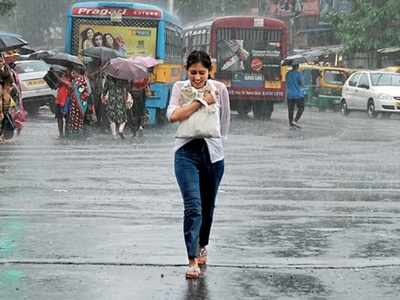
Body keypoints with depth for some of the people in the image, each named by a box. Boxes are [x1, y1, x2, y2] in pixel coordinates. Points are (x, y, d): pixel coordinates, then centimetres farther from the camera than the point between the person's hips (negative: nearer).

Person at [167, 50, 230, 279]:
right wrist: (201, 102, -16)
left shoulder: (220, 89, 2)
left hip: (213, 153, 2)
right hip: (187, 152, -2)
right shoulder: (180, 88, -1)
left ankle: (202, 247, 38)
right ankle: (193, 261, -17)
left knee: (208, 206, 15)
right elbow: (173, 115, -17)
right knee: (193, 206, -15)